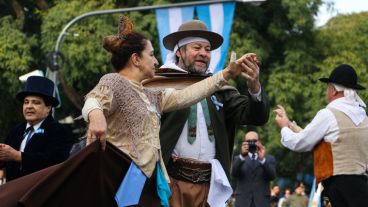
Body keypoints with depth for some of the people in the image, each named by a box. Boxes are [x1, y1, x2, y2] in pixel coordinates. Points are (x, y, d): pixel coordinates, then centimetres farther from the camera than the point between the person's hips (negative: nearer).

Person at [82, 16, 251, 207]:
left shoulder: (149, 96, 23)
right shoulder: (114, 82, -4)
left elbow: (184, 96, 22)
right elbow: (94, 100, -23)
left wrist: (228, 73, 20)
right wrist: (96, 114, -49)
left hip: (150, 180, 9)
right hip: (123, 178, -9)